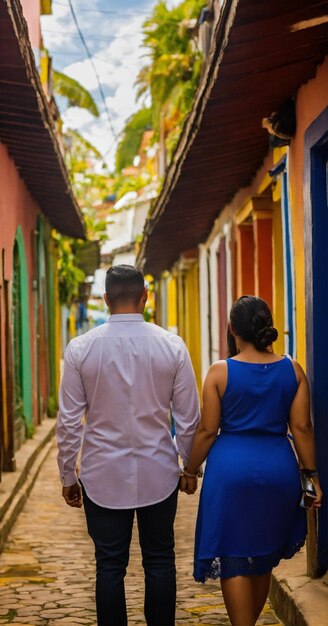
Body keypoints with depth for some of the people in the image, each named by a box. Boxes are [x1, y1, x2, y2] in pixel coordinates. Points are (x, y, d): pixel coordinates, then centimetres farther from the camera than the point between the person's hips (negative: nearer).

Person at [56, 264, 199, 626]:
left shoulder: (80, 349, -6)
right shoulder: (172, 347, -5)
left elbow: (69, 422, -3)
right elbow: (188, 419, -1)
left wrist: (68, 475, 8)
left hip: (103, 476, 0)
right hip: (159, 474, 1)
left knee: (109, 566, 6)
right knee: (159, 562, 11)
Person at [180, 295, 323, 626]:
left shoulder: (220, 372, -6)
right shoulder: (292, 370, 1)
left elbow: (207, 430, -4)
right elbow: (302, 428, 0)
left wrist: (189, 471, 8)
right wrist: (311, 474, 8)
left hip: (231, 469, -3)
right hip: (279, 468, 4)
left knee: (233, 561, 4)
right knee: (263, 560, 20)